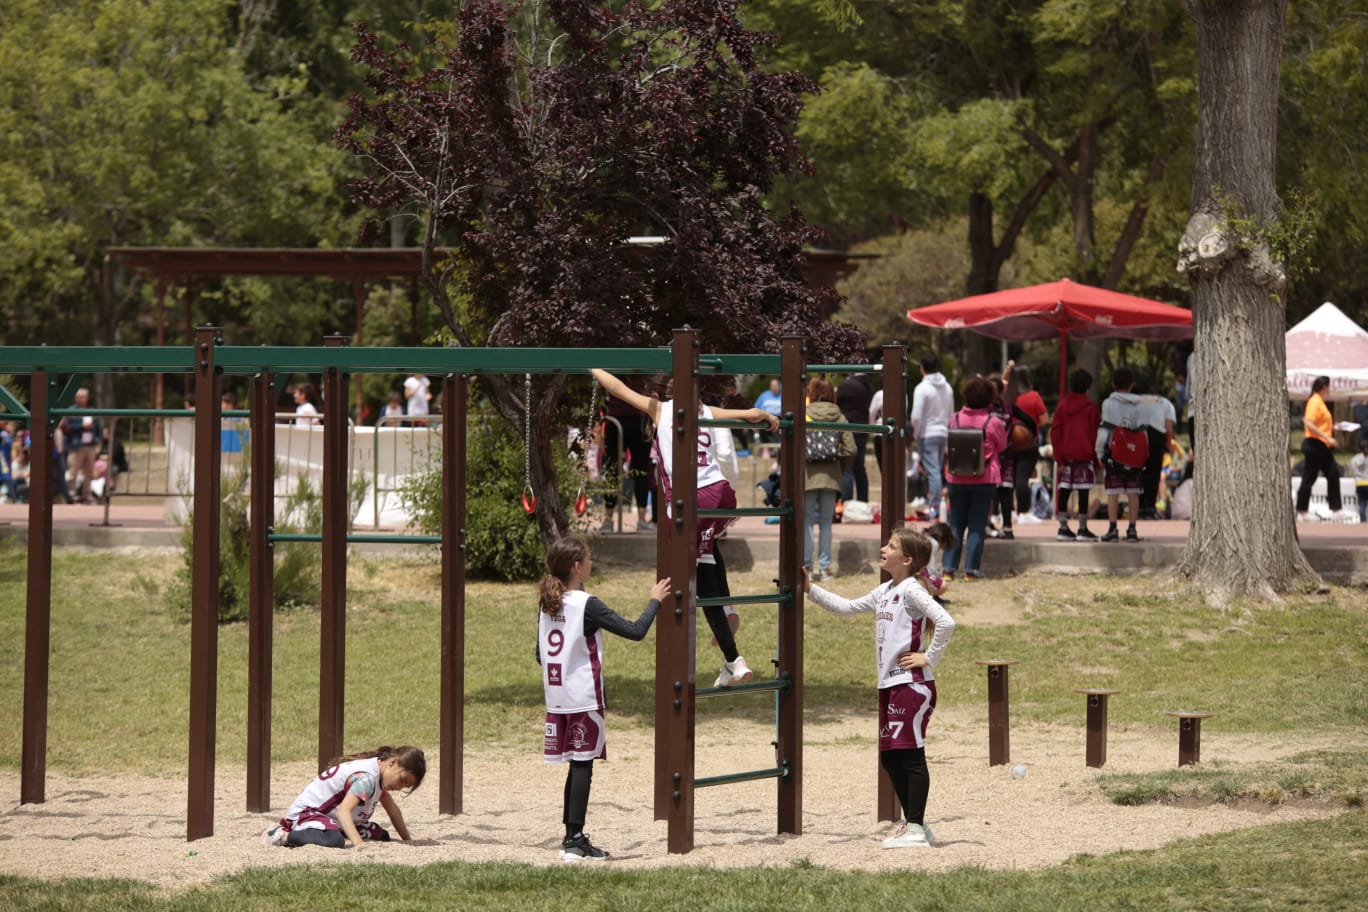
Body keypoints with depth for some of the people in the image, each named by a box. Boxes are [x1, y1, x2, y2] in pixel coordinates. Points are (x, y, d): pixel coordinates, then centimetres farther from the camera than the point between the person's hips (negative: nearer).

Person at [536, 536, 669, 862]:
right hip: (584, 700, -7)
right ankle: (574, 840, -6)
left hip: (557, 699, 7)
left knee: (576, 765, 13)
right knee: (583, 765, -3)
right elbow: (635, 631, -16)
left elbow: (540, 654, 15)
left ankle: (572, 836, 16)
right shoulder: (587, 605, -14)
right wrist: (655, 600, -3)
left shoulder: (547, 604, 8)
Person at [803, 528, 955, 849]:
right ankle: (913, 823, 20)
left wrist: (929, 657, -16)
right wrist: (811, 589, 22)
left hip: (912, 684, -10)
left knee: (910, 754, -7)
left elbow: (946, 622, -24)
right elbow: (846, 607, 26)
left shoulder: (911, 590, -13)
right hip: (889, 684, 10)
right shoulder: (884, 592, 15)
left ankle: (915, 828, -4)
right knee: (890, 756, 12)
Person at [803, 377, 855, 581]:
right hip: (831, 477, 3)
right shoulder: (839, 417, 1)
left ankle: (806, 565, 3)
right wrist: (840, 469, 12)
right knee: (826, 522, 10)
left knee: (806, 521, 4)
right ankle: (824, 566, 11)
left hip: (807, 476, -3)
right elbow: (850, 449, -3)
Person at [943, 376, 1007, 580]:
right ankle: (971, 568, 0)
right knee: (977, 525, 4)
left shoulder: (956, 419, -4)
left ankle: (949, 567, 5)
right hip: (985, 479, -2)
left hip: (957, 478, 2)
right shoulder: (993, 422, -11)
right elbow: (1002, 445, 4)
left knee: (955, 524, 10)